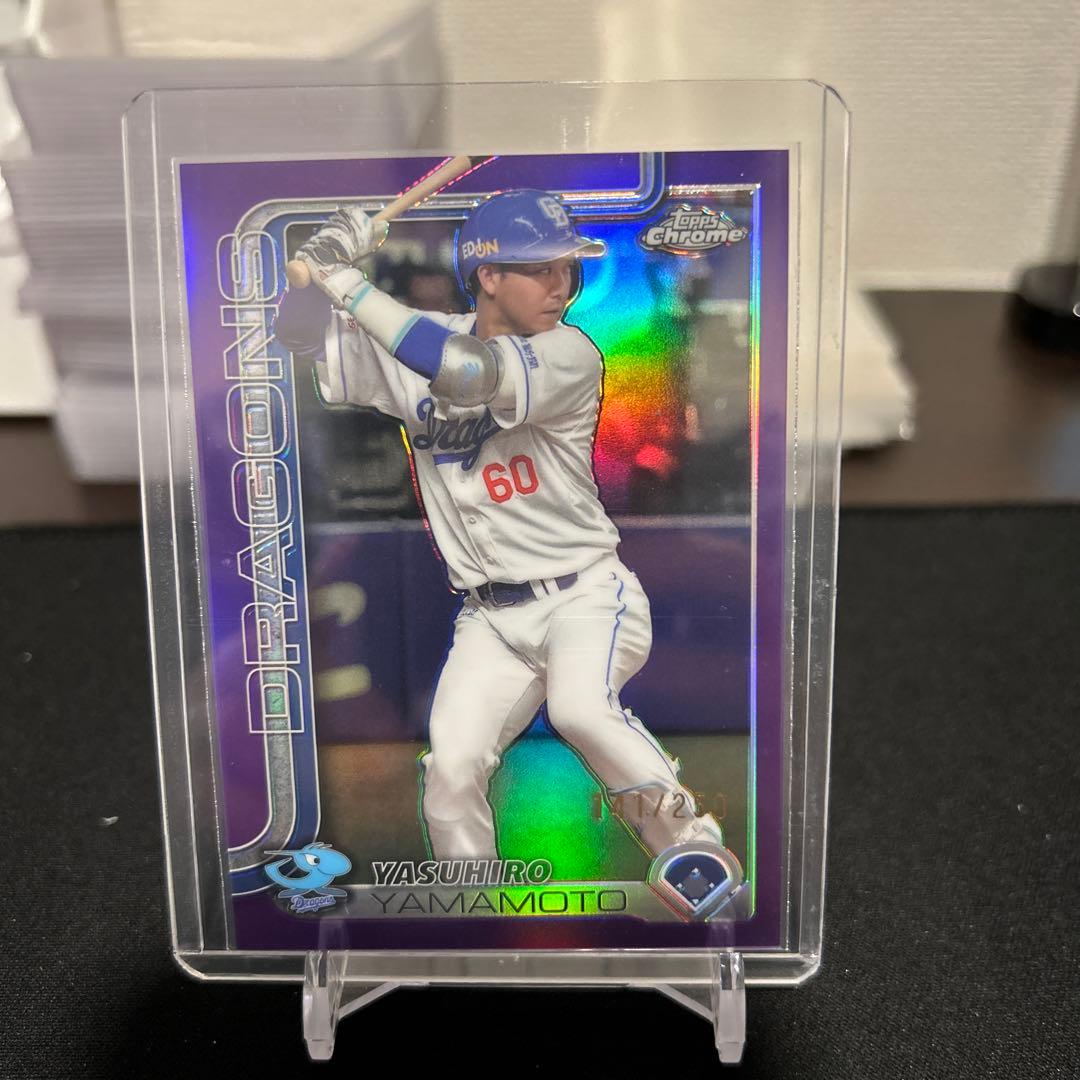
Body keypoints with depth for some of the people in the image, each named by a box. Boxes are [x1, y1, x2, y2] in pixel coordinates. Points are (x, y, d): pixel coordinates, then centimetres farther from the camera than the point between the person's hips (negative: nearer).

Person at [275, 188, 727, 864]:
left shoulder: (571, 355, -12)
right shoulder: (416, 345, 2)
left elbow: (466, 374, -29)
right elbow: (297, 332, 2)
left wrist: (349, 284, -25)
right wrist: (326, 257, -19)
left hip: (587, 593, -3)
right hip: (490, 617, 4)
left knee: (580, 708, -31)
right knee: (450, 771, -10)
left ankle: (698, 857, -11)